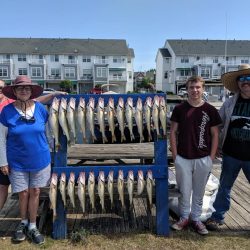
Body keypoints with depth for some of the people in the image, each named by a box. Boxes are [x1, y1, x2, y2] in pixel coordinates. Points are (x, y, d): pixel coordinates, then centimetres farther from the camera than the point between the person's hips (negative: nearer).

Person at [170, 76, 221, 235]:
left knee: (199, 192, 14)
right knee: (184, 191, 11)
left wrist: (211, 158, -2)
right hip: (183, 158, 0)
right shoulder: (179, 109, -2)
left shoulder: (210, 110, -1)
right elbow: (173, 132, 2)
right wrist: (175, 155, -2)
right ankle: (184, 217, 30)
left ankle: (196, 218, 31)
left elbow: (215, 135, 3)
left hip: (203, 159, 0)